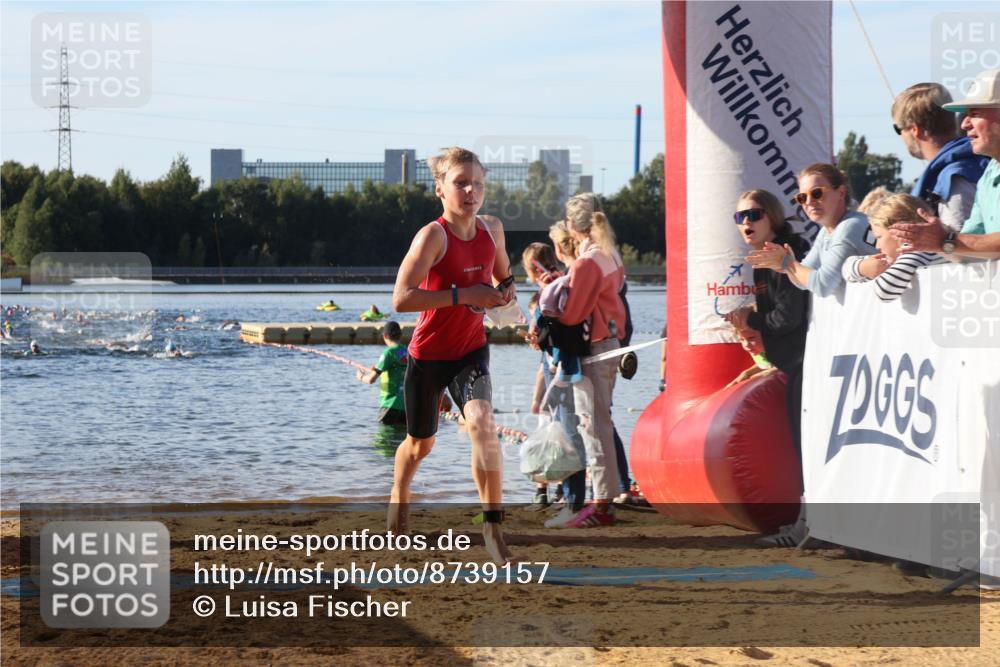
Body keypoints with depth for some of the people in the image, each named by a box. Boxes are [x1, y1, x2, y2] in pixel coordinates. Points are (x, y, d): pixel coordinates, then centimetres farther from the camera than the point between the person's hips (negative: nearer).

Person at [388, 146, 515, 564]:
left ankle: (493, 524, -21)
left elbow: (503, 275, 20)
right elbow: (401, 299, -30)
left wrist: (505, 290, -4)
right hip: (428, 354, -3)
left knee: (481, 421, -26)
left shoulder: (492, 228, -2)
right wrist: (463, 295, -31)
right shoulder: (433, 235, -20)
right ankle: (398, 501, 48)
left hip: (471, 350, 3)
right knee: (420, 443, 15)